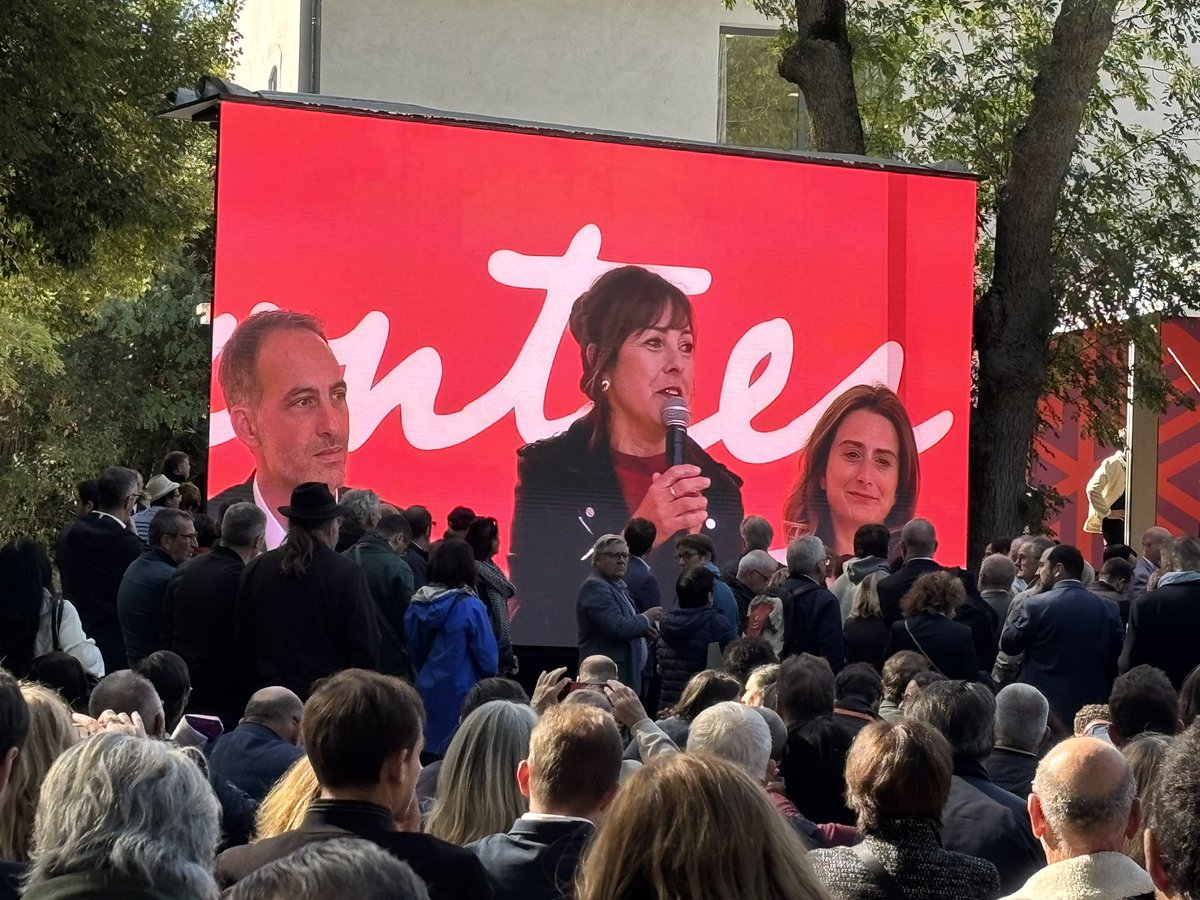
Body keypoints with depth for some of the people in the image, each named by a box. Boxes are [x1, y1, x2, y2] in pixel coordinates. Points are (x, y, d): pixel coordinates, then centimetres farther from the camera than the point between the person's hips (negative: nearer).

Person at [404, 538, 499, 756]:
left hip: (427, 694, 5)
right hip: (460, 696, -5)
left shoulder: (417, 605, 0)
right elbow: (488, 659, -11)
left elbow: (414, 654, 11)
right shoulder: (470, 607, -16)